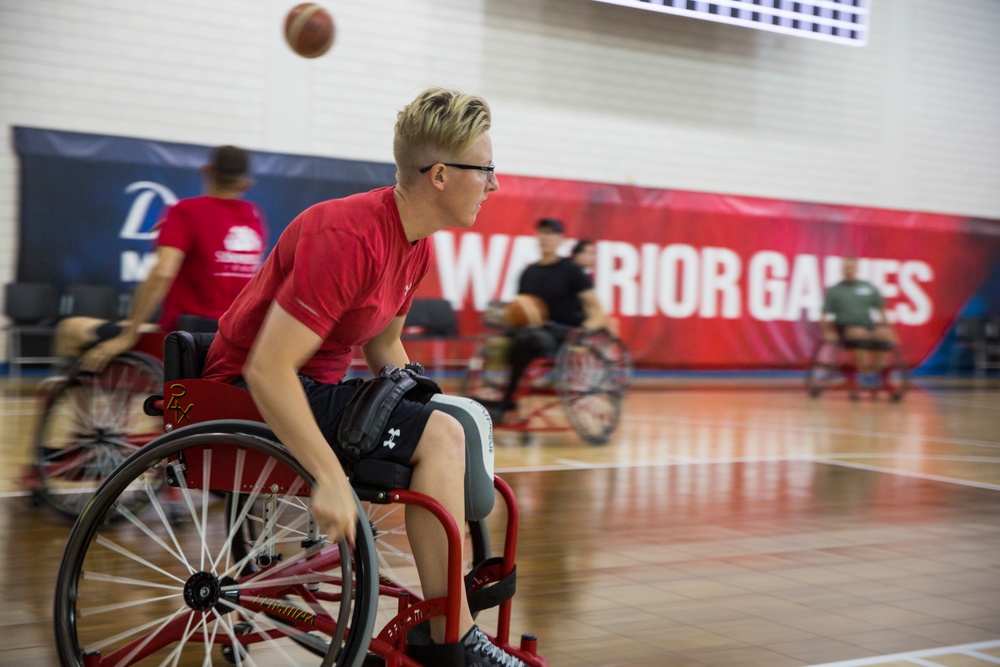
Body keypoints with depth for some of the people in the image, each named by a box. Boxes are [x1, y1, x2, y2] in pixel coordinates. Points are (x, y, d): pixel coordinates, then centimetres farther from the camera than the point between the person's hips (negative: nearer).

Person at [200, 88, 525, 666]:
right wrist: (330, 478, -34)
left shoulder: (416, 244, 4)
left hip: (318, 387, 10)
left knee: (458, 424, 4)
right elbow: (268, 369, -31)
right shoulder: (349, 237, -26)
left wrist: (424, 412, 5)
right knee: (443, 436, -19)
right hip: (250, 393, -10)